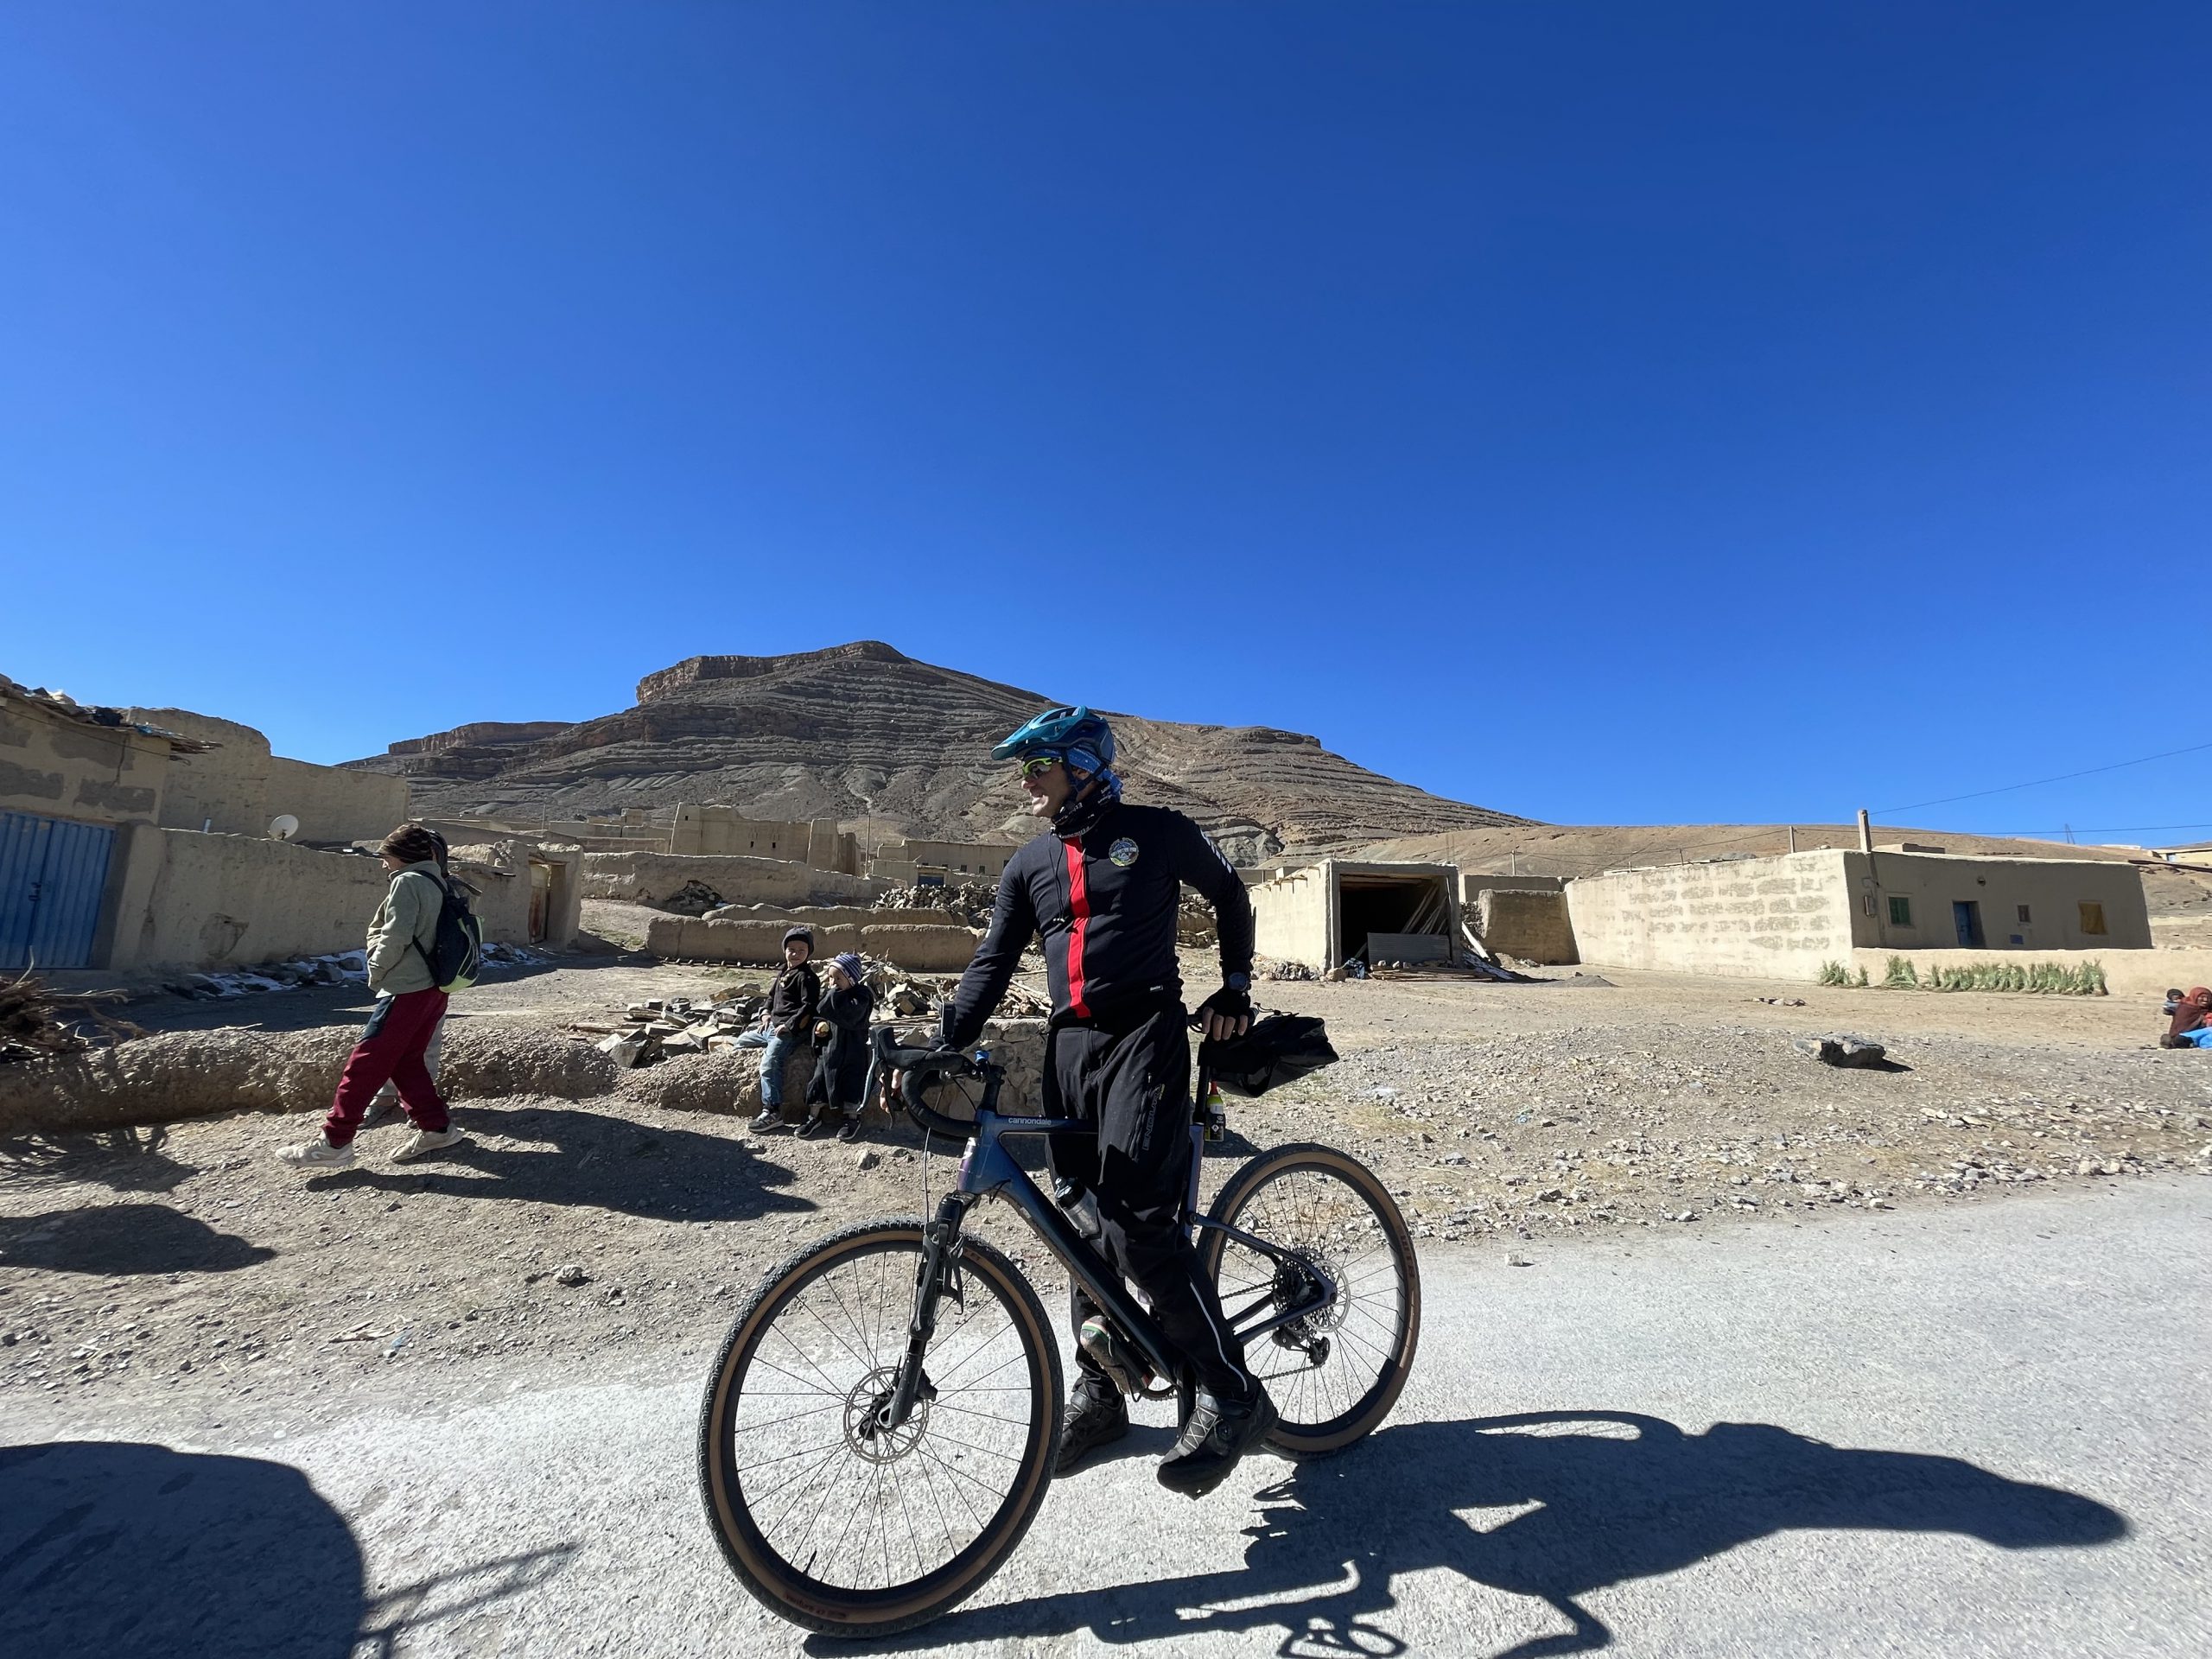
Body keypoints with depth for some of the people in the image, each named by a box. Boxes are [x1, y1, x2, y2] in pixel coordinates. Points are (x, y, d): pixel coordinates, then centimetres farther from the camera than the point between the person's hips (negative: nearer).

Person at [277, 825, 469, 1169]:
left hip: (407, 990, -9)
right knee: (405, 1062, 14)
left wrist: (376, 973, -4)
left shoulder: (408, 882, -10)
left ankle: (334, 1143, 1)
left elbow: (396, 936, -17)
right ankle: (436, 1128, 14)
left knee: (365, 1063, -3)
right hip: (432, 989, 9)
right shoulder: (437, 884, 17)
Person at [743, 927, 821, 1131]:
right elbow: (772, 997, 27)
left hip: (792, 1031, -10)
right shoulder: (784, 972, 15)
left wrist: (788, 1025, -21)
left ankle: (773, 1112, -26)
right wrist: (766, 1015, 11)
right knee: (741, 1043, 24)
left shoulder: (807, 977, -12)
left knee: (770, 1062, -27)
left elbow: (809, 1007, -19)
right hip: (773, 1026, 10)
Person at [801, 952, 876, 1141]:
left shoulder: (860, 996, -16)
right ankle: (815, 1117, 24)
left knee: (851, 1083, -1)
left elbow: (849, 1014, -32)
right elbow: (821, 1013, 19)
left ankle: (852, 1119, 17)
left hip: (851, 1050, -6)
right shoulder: (828, 993, 7)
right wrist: (820, 1026, -2)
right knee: (819, 1079, 8)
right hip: (828, 1048, 6)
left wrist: (835, 994, -25)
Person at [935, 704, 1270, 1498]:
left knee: (1137, 1222, -16)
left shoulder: (1155, 832, 2)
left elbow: (1228, 894, 15)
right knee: (1084, 1222, 11)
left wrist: (1234, 987, 8)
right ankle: (1097, 1392, 29)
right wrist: (943, 1045, -5)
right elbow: (992, 964, 8)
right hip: (1069, 1045, 5)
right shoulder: (1031, 863, 13)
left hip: (1144, 1035, -5)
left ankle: (1230, 1395, 1)